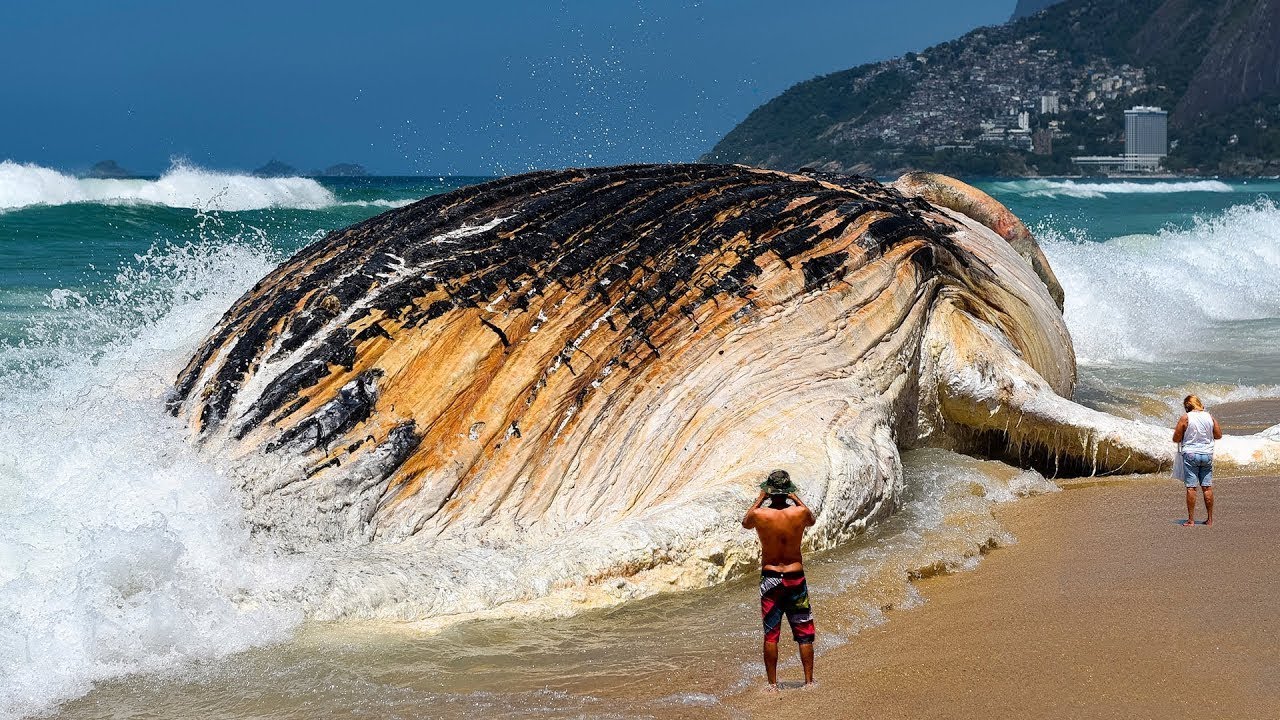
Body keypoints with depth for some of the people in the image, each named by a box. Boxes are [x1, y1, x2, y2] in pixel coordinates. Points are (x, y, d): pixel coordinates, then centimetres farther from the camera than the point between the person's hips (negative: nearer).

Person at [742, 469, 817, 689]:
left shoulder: (759, 515, -13)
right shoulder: (800, 512, -12)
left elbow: (745, 523, 11)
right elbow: (812, 521, 14)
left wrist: (759, 499, 13)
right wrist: (796, 498, 15)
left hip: (770, 578, 0)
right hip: (795, 578, 0)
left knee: (770, 634, 7)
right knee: (804, 634, 10)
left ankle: (772, 684, 10)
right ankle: (809, 681, 13)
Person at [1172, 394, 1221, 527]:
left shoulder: (1185, 418, -10)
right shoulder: (1209, 417, 2)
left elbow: (1176, 439, -7)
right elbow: (1219, 435, 13)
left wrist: (1179, 431, 13)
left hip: (1190, 455, -4)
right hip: (1207, 454, 4)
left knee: (1191, 487, -1)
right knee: (1207, 487, 8)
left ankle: (1191, 520, -2)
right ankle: (1210, 519, 12)